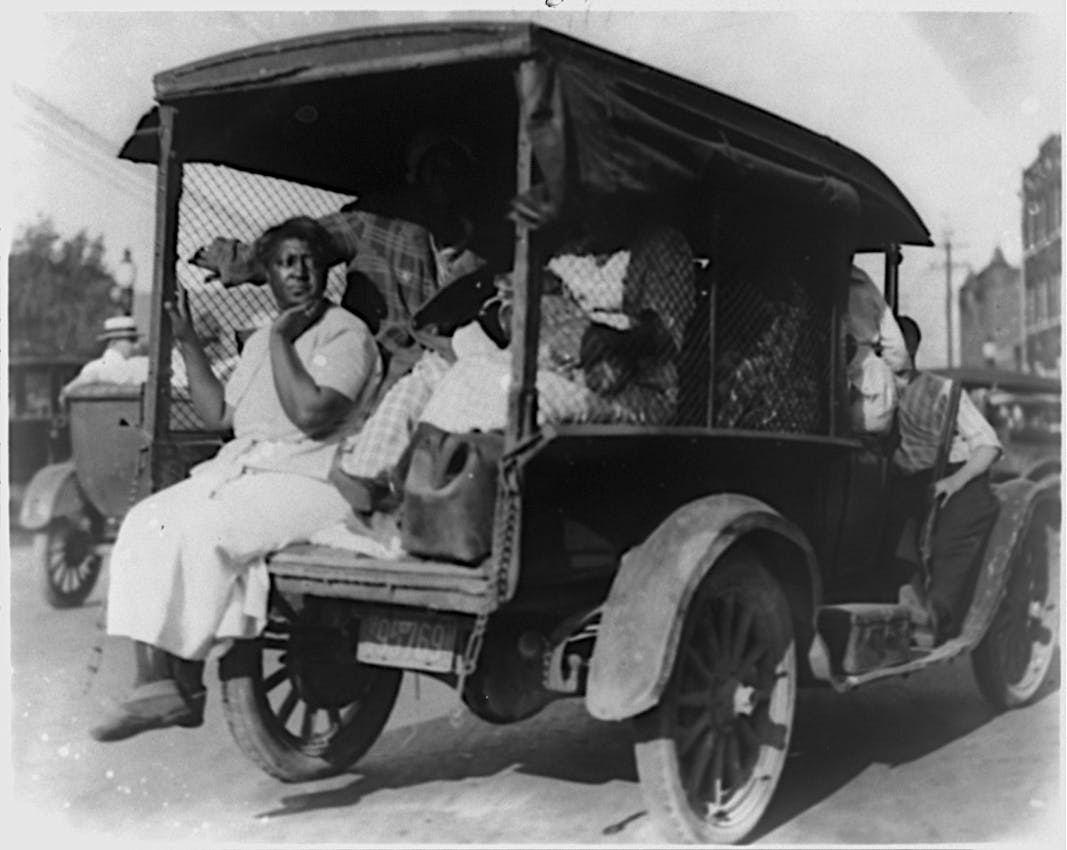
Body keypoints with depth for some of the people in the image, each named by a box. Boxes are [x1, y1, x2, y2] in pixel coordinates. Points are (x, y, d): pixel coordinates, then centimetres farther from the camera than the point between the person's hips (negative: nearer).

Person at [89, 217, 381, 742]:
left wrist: (281, 340, -13)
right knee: (147, 522, -13)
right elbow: (218, 415, 20)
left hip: (312, 481, -8)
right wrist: (188, 343, 16)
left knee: (201, 531, -29)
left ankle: (187, 685, -17)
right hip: (242, 470, 8)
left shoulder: (346, 334, -4)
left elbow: (312, 415, -19)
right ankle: (153, 677, -17)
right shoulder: (259, 342, 22)